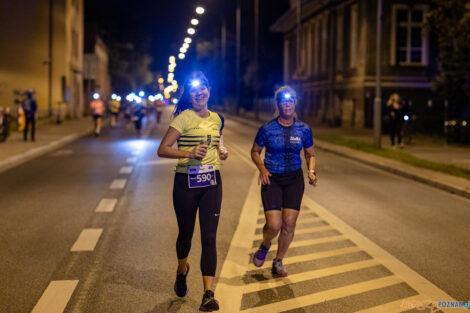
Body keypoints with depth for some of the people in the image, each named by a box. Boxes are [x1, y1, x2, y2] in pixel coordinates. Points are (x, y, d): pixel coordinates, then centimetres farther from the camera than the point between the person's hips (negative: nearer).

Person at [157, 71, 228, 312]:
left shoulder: (216, 119, 9)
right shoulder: (184, 118, -8)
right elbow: (162, 150, -13)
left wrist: (223, 153, 5)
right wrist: (189, 153, -27)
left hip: (211, 183, 3)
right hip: (185, 183, -3)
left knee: (209, 237, -5)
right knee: (185, 234, 12)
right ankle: (182, 270, 45)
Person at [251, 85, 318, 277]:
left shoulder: (303, 130, 1)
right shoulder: (267, 129, -5)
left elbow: (310, 154, 13)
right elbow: (255, 151, 7)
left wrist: (311, 171, -6)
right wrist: (262, 168, -12)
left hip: (294, 179, 2)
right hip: (271, 179, -2)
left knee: (289, 223, -2)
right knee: (274, 225, -12)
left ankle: (278, 262, 19)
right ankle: (264, 246, 24)